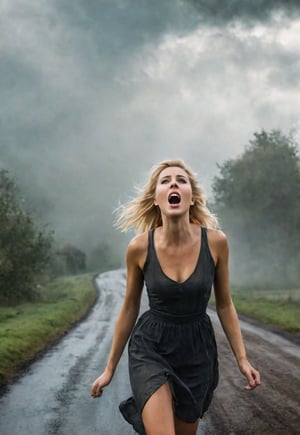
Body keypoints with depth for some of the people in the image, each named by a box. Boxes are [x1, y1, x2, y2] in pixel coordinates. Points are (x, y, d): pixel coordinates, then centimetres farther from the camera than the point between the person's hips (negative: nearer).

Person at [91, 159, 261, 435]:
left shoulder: (215, 241, -12)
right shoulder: (139, 247, -14)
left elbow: (224, 305, 1)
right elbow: (129, 309, 0)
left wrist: (242, 359, 0)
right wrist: (110, 368, 6)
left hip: (198, 350, 2)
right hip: (151, 348, -2)